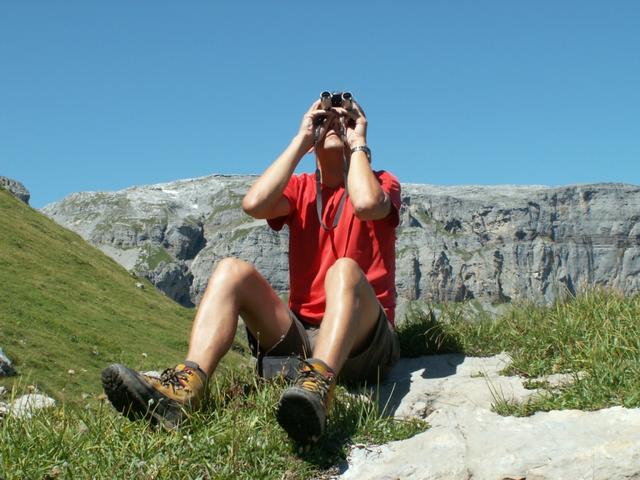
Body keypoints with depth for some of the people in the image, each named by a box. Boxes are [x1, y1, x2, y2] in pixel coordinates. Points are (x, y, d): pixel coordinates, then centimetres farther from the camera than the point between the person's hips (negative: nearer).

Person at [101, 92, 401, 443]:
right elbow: (254, 204, -7)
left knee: (345, 269, -34)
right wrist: (301, 138, 1)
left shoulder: (382, 182, 9)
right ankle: (184, 388, -43)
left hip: (362, 342, -3)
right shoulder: (300, 188, 18)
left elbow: (367, 204, -19)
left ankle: (316, 388, -62)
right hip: (300, 332, 3)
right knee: (232, 269, -18)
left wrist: (358, 145, -2)